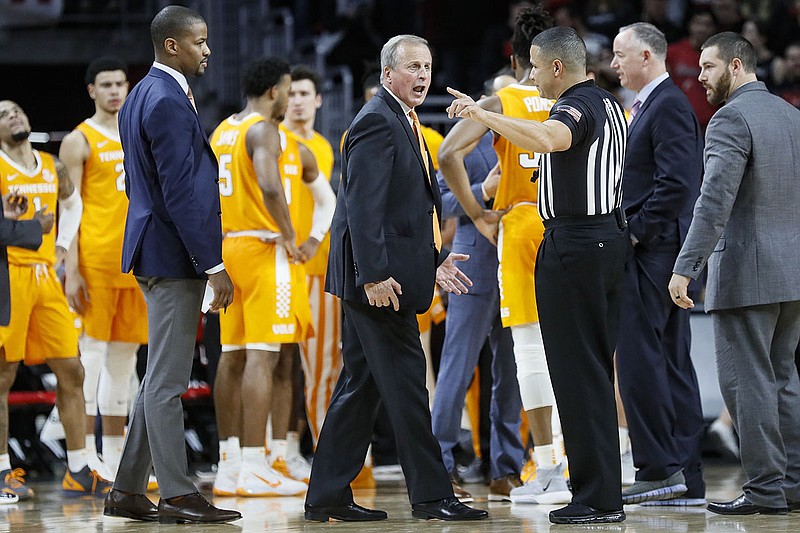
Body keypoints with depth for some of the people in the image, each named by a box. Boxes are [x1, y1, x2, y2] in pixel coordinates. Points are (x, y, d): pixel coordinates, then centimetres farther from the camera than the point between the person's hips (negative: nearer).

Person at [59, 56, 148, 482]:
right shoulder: (79, 140, -1)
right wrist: (72, 271, -14)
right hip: (95, 259, -6)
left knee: (124, 357, 8)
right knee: (91, 353, -7)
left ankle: (115, 458, 12)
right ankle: (86, 458, -7)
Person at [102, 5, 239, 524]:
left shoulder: (142, 95, 14)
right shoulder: (168, 102, -17)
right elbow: (182, 193, -21)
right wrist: (213, 266, -20)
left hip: (152, 252, 10)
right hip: (175, 255, -10)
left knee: (161, 378, 14)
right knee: (167, 381, -5)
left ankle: (128, 490, 16)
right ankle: (178, 495, -1)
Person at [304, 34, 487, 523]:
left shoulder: (403, 123, 19)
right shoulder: (377, 122, -13)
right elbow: (364, 204, -20)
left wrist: (434, 259, 19)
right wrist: (375, 274, -25)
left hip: (378, 278, 10)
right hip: (378, 278, -10)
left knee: (361, 386, 11)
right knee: (405, 382, -6)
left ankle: (329, 496, 14)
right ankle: (431, 495, -1)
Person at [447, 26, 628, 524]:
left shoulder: (575, 108, -17)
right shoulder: (609, 104, 14)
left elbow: (547, 138, -39)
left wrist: (483, 114, -36)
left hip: (572, 246, -10)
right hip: (609, 236, 10)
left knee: (577, 371, -6)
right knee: (597, 371, 13)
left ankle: (596, 497, -6)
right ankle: (605, 490, 15)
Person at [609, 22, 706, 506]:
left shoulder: (669, 105, -12)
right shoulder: (654, 105, 19)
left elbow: (677, 181, -21)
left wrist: (636, 231, -16)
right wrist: (633, 230, 15)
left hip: (652, 250, -10)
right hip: (660, 253, 10)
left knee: (640, 361, -11)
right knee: (673, 364, 8)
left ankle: (660, 468, -11)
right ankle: (687, 480, 9)